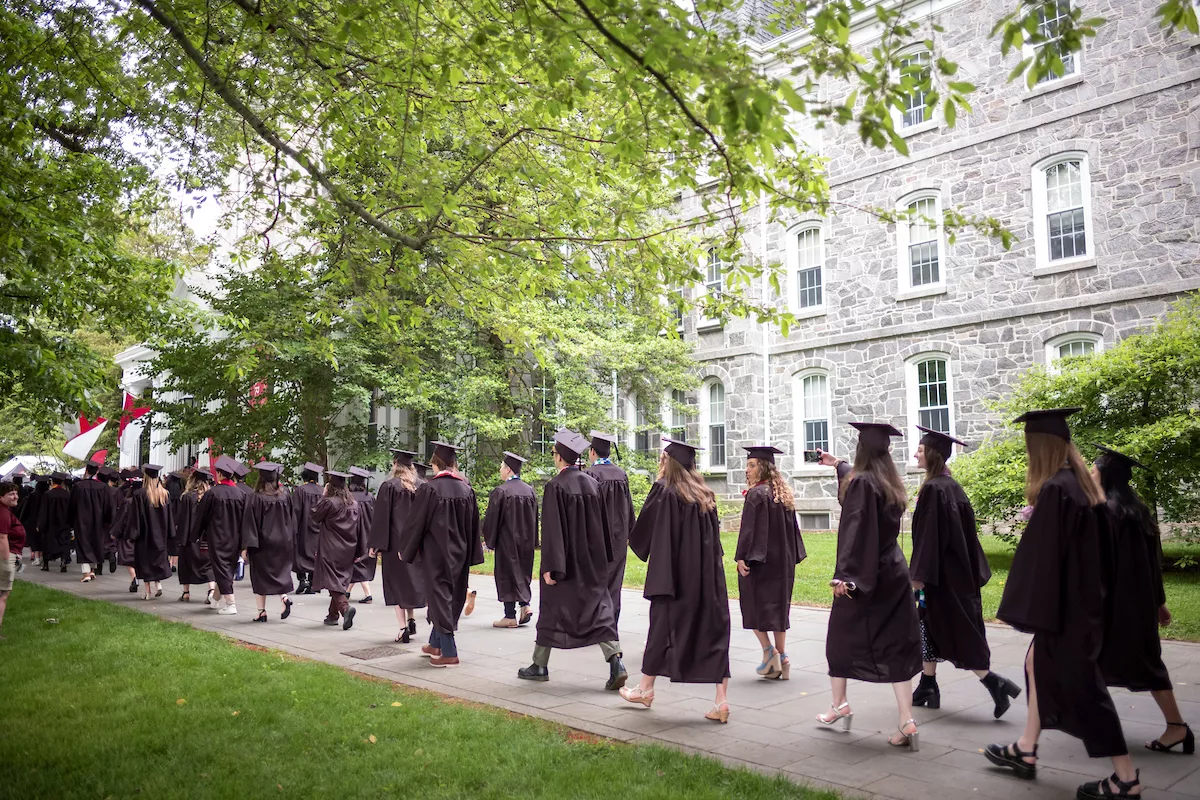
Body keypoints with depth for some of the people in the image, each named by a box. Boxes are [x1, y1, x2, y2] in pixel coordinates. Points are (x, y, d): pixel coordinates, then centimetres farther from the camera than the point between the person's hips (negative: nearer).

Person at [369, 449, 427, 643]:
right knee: (413, 580, 18)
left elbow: (381, 517, -10)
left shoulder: (389, 486, -10)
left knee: (396, 583, 2)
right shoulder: (423, 486, 2)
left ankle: (403, 628, -2)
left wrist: (376, 545, -5)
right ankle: (411, 620, 18)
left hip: (395, 542, -4)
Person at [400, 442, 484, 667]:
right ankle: (436, 644, 33)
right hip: (459, 553, 6)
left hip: (436, 553, -6)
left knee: (439, 597, 2)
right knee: (452, 597, 17)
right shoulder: (466, 489, 0)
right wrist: (471, 554, 15)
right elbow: (474, 525, 6)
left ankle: (449, 652, 1)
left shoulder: (430, 489, -16)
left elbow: (415, 522, -9)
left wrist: (404, 549, 4)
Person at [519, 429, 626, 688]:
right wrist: (603, 558, 18)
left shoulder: (554, 486, -13)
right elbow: (603, 523, 10)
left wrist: (549, 566, -15)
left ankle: (540, 666, 24)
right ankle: (615, 660, -14)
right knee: (598, 608, 3)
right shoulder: (592, 484, 4)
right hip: (591, 560, 4)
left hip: (563, 560, -4)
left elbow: (551, 529, -17)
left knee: (551, 608, 11)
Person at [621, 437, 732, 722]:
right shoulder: (705, 495, 8)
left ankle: (646, 689, 25)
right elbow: (714, 536, 14)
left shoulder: (664, 490, -9)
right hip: (708, 576, 5)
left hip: (674, 575, -4)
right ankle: (721, 701, 1)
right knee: (713, 629, 4)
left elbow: (642, 531, -3)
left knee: (662, 627, 9)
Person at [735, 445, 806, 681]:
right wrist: (791, 557, 18)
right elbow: (792, 527, 14)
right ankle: (781, 658, 12)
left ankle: (769, 651, -6)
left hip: (759, 559, -8)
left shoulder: (756, 494, -13)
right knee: (778, 605, 11)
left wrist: (741, 556, -16)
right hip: (783, 560, 8)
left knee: (755, 604, 3)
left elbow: (749, 528, -18)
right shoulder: (784, 493, 10)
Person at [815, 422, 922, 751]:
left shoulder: (860, 482, -15)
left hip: (862, 577, -6)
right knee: (895, 646, 5)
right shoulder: (891, 484, 9)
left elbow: (855, 531, -25)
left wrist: (844, 575, -30)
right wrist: (838, 465, 47)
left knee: (842, 637, 14)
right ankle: (907, 723, -2)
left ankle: (839, 704, 27)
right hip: (893, 573, 7)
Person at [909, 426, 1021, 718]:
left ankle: (994, 682, -4)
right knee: (929, 627, 15)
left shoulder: (933, 488, -18)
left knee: (954, 632, -3)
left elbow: (930, 534, -21)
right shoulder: (953, 486, 10)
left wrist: (919, 574, -18)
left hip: (941, 573, -10)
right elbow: (965, 530, 15)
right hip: (957, 570, 10)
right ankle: (927, 687, 21)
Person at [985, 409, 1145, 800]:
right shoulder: (1081, 483, 6)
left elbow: (1043, 556, -23)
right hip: (1082, 598, 10)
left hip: (1063, 603, -10)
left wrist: (1032, 611, -17)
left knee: (1079, 683, 1)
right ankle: (1025, 751, 31)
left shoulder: (1054, 490, -23)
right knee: (1041, 666, 19)